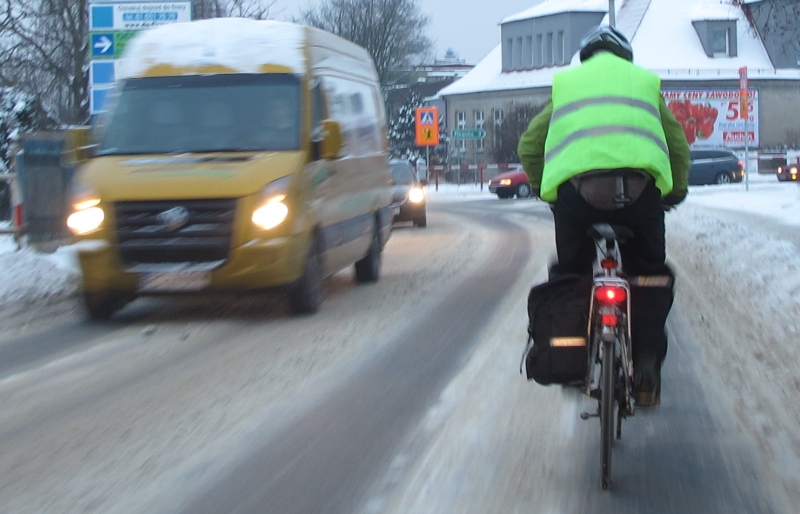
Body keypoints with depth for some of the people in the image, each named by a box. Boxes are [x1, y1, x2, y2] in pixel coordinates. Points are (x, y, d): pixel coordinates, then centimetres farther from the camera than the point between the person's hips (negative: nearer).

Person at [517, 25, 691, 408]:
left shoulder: (565, 84, 27)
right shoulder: (645, 81, 27)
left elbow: (528, 146, 22)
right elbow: (679, 147, 25)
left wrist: (543, 189, 36)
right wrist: (675, 191, 39)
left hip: (577, 186, 0)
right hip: (639, 186, 0)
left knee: (570, 273, 21)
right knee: (650, 276, 16)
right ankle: (646, 367, 1)